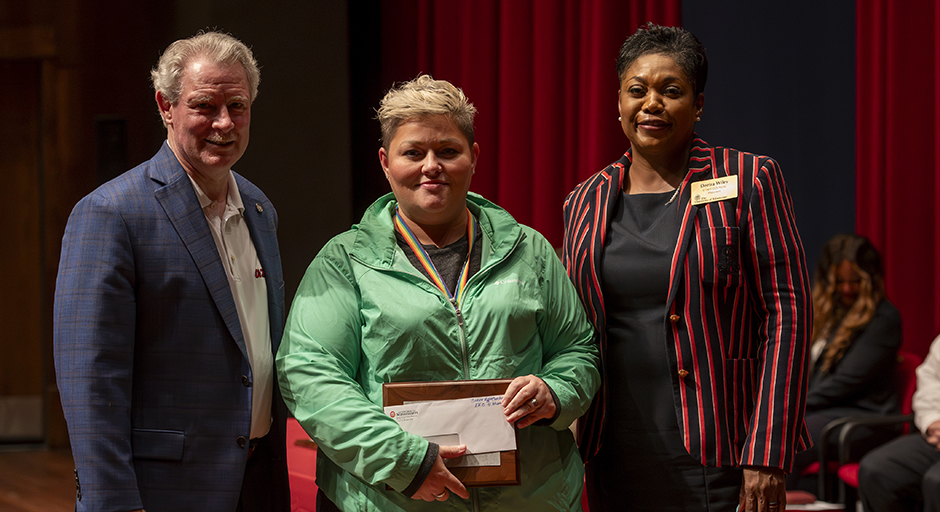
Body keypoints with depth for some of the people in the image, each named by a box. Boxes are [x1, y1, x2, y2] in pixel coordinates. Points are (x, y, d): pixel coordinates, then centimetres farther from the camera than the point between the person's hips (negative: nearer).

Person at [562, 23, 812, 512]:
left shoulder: (749, 181, -2)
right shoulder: (585, 203, 10)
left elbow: (787, 311, -7)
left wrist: (766, 455, -14)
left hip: (718, 456, -4)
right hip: (616, 461, 4)